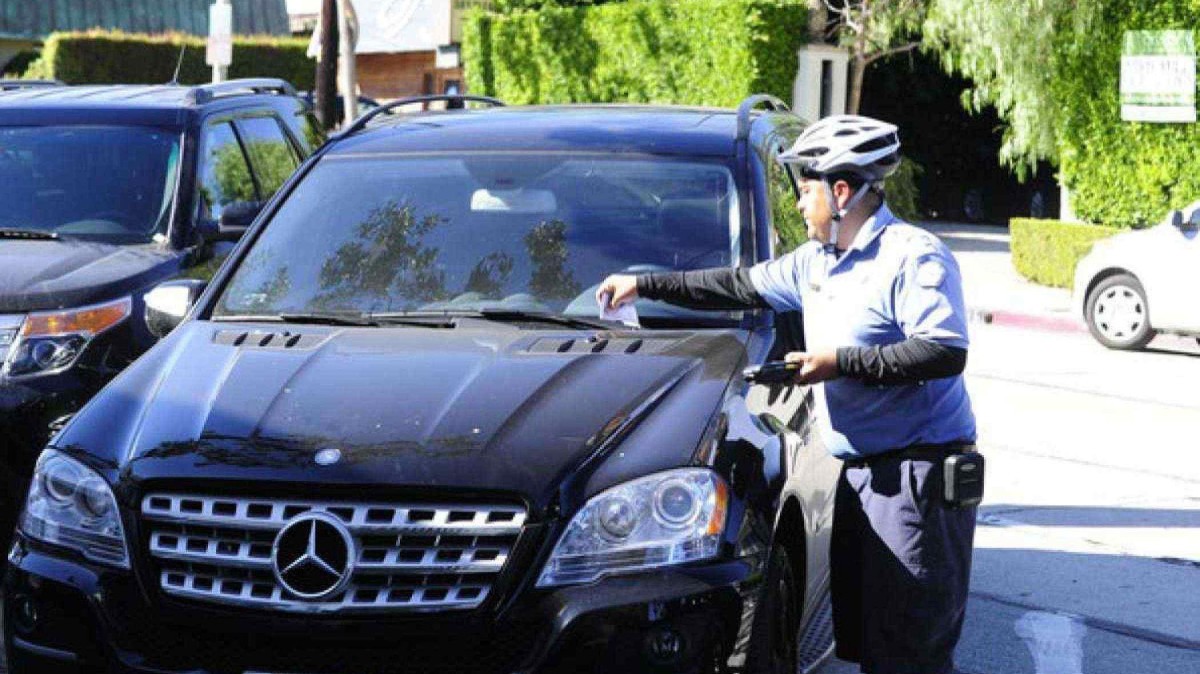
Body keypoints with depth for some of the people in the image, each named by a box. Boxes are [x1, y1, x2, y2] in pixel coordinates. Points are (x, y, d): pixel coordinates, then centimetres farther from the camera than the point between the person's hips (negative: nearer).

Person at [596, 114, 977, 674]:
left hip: (919, 469, -9)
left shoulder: (914, 256, -11)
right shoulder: (815, 263, 17)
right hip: (860, 469, 9)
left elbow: (946, 351, -21)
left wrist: (842, 363, -19)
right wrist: (645, 286, 28)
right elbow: (739, 287, 27)